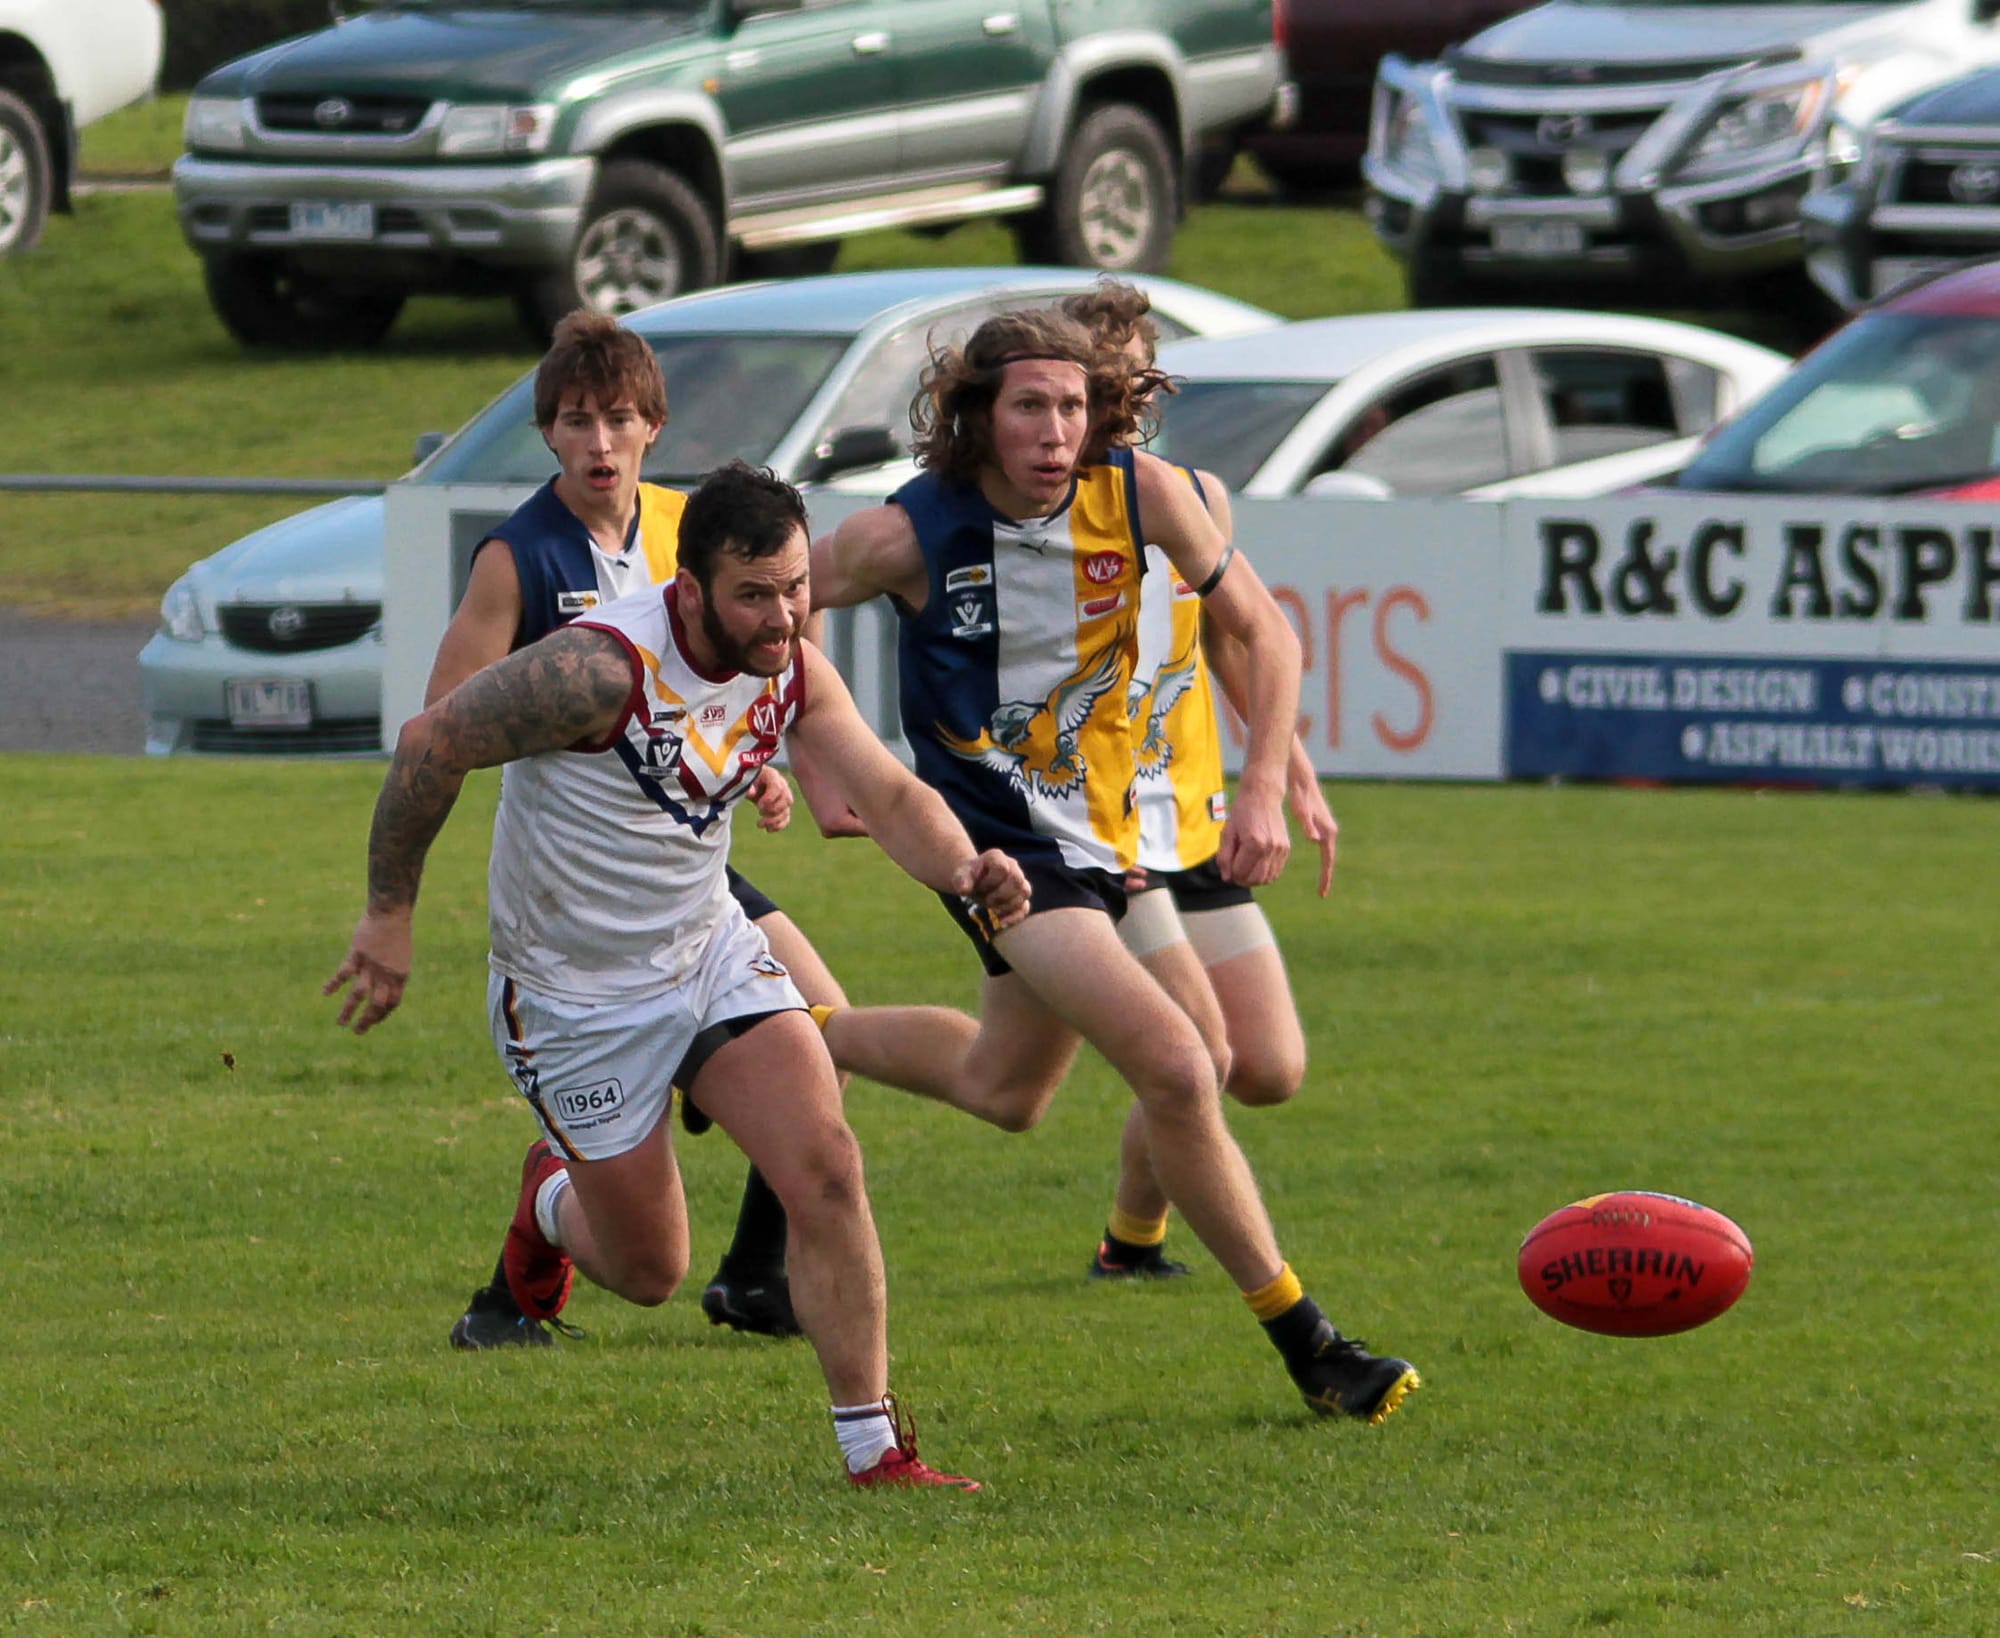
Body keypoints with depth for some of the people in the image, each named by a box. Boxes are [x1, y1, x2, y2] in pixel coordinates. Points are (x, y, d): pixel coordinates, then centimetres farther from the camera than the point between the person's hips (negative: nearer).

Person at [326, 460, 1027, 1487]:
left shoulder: (790, 669, -8)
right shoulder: (603, 669, -29)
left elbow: (890, 796, -9)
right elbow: (433, 741, -21)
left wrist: (962, 866, -31)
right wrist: (389, 912, -15)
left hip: (711, 950, 5)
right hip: (576, 997, -5)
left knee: (827, 1169, -13)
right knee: (648, 1272, 5)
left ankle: (874, 1449, -4)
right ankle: (555, 1196, 42)